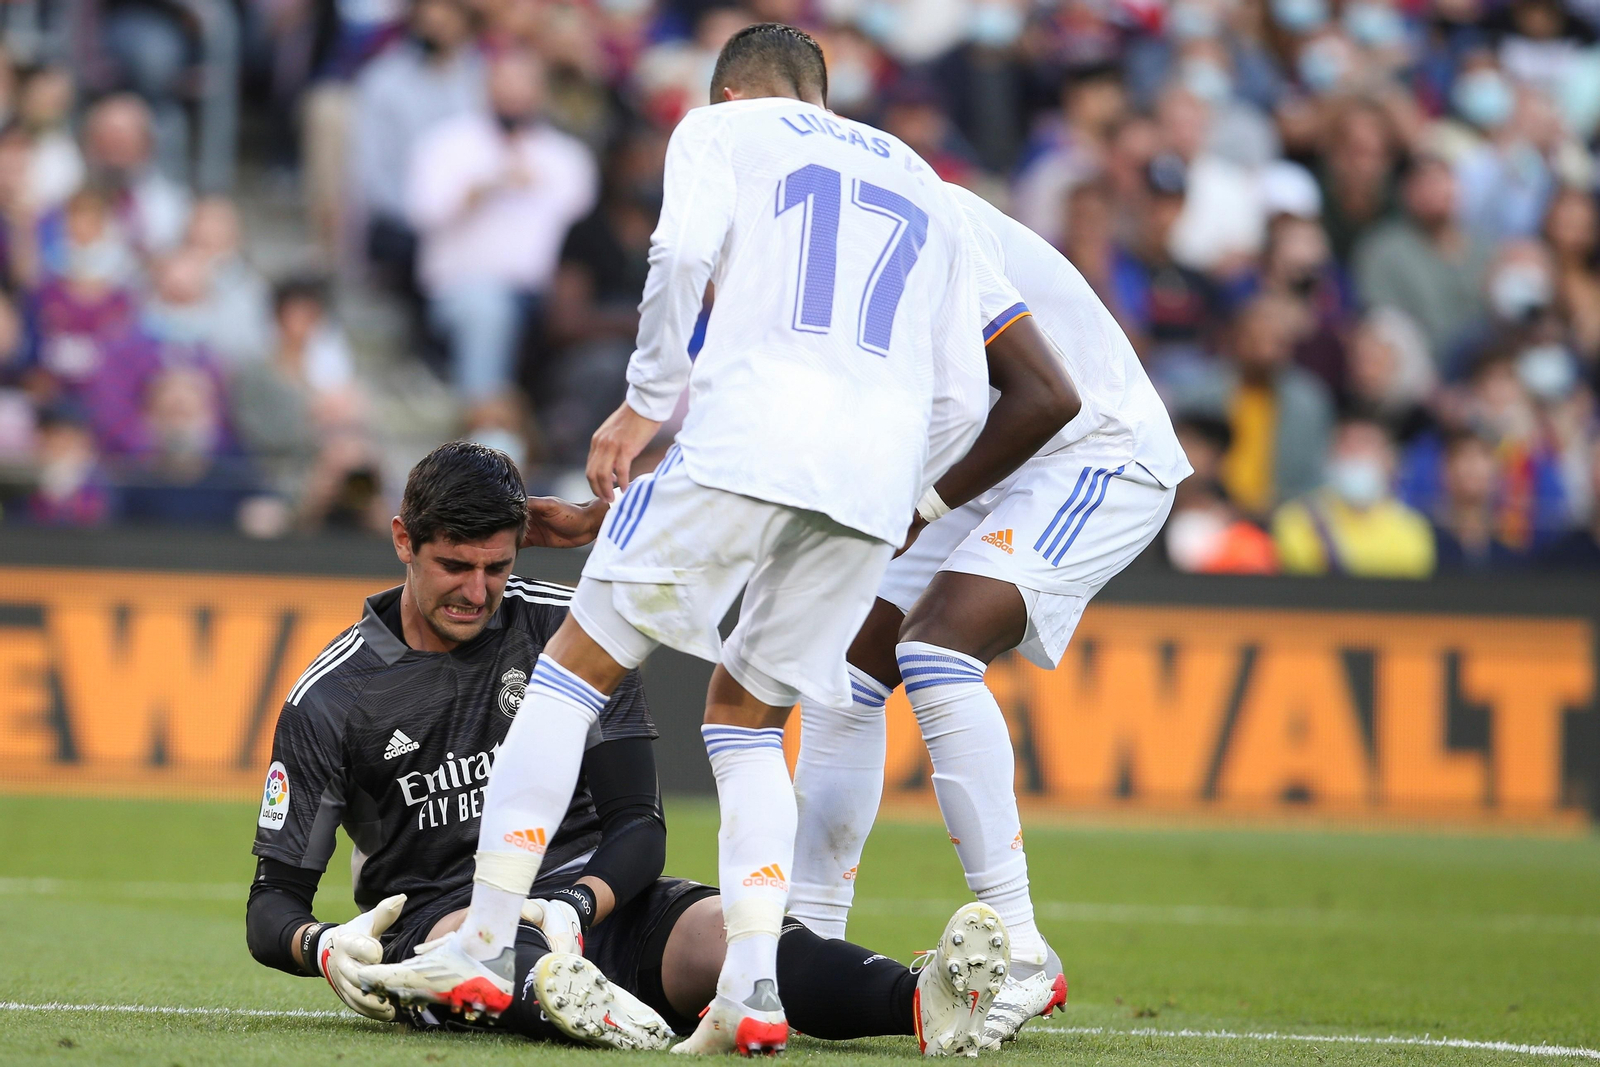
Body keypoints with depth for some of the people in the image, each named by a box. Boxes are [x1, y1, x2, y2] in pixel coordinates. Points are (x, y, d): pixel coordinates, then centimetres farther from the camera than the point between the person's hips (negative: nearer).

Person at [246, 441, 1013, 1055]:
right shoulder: (331, 700, 2)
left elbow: (637, 824, 3)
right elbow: (273, 901, 3)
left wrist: (576, 905, -20)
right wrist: (323, 946, -23)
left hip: (591, 898, 2)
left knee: (725, 928, -31)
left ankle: (924, 1000, -59)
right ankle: (553, 992, -76)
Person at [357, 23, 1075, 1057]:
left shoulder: (722, 130, 18)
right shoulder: (924, 187, 31)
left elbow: (685, 253, -4)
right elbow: (962, 399, 22)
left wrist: (645, 403, 0)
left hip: (752, 431, -5)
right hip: (879, 475, 5)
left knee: (579, 663, 6)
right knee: (749, 713, 17)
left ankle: (486, 943, 0)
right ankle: (754, 983, 0)